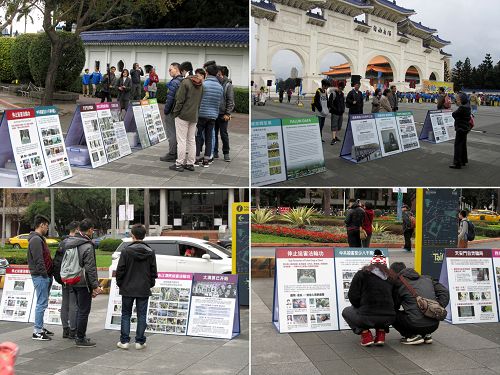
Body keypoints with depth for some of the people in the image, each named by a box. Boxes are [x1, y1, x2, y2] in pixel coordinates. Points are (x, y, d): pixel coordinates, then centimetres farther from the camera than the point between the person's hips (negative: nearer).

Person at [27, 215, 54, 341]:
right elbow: (38, 260, -20)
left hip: (45, 276, 10)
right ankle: (37, 332, -5)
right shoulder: (35, 240, -14)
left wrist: (49, 274, 16)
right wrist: (45, 274, -18)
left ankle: (40, 327, 23)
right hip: (40, 276, -10)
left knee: (42, 303, 15)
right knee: (42, 303, -8)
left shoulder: (40, 239, 19)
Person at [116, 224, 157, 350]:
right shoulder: (150, 252, -1)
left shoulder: (126, 251, -9)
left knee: (126, 315, 9)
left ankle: (124, 341, 8)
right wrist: (150, 285, 15)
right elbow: (153, 272, 4)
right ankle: (140, 341, 9)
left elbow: (120, 270, -7)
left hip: (128, 289, -2)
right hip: (144, 290, 2)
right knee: (141, 315, 7)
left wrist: (120, 284, 6)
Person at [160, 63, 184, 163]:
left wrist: (166, 110, -9)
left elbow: (170, 98, -20)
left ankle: (172, 154, 1)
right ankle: (176, 153, 19)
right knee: (176, 133, 14)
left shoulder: (174, 82, -17)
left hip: (172, 111, -8)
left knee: (171, 134, -3)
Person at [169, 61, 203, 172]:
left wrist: (175, 112, -7)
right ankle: (190, 163, 15)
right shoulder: (200, 83, 9)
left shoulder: (185, 82, -14)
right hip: (194, 116, 7)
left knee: (181, 140, -3)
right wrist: (196, 111, 17)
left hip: (183, 115, -7)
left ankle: (179, 164, -1)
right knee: (191, 140, 12)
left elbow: (180, 100, -15)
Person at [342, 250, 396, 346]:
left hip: (367, 318, -3)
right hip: (388, 319, 4)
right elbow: (396, 302, 15)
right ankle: (381, 333, 16)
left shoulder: (362, 274, 3)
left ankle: (365, 334, 8)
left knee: (346, 311, 27)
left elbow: (352, 296, 0)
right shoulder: (391, 277, 12)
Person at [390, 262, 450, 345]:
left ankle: (412, 336, 2)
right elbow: (444, 292, 13)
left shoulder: (398, 284, 3)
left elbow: (394, 307, 12)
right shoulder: (426, 278, 18)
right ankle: (426, 335, 18)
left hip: (416, 325, -6)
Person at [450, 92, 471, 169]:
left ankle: (457, 163, -3)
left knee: (458, 145, -5)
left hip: (461, 129, -10)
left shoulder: (462, 108, -23)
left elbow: (453, 114, -19)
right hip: (465, 128, 10)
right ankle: (463, 161, 29)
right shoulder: (467, 107, 8)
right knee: (463, 145, 19)